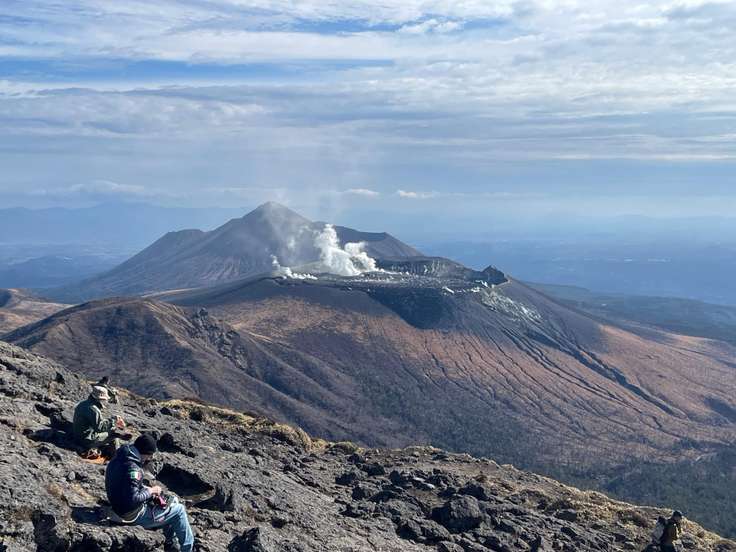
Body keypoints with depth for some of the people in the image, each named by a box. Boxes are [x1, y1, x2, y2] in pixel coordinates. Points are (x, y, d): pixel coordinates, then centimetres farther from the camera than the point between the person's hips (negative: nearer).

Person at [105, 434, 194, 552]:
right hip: (135, 516, -10)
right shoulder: (132, 469, -29)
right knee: (179, 510, -1)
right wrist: (150, 491, -16)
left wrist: (147, 489, 4)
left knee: (173, 501, 21)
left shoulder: (117, 460, 1)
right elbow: (133, 499, -31)